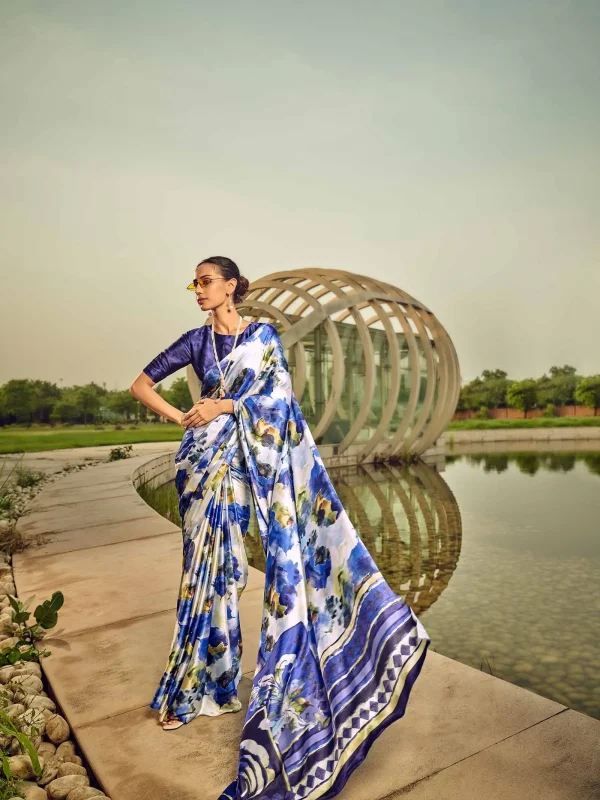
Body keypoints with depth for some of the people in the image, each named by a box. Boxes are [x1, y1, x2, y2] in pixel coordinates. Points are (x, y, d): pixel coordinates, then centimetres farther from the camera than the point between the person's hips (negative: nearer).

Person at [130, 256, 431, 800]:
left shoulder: (264, 336, 4)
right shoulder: (197, 340, 7)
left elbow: (278, 393, -7)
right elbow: (141, 384, 10)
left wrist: (224, 406, -14)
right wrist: (179, 418, -3)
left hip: (253, 459, -1)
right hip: (207, 460, 2)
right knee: (210, 566, 6)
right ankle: (201, 686, 24)